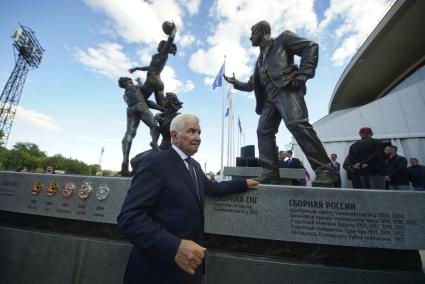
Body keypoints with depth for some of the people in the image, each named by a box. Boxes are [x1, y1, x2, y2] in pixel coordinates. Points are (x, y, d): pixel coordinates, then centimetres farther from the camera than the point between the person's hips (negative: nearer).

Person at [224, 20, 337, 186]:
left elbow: (311, 47, 3)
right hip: (269, 98, 7)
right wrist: (236, 83, 26)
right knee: (263, 131, -7)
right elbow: (252, 85, 36)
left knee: (297, 124, -26)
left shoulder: (282, 39, 15)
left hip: (287, 89, -7)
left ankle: (324, 171, -21)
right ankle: (270, 174, -6)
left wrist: (303, 74, -10)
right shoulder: (260, 59, 33)